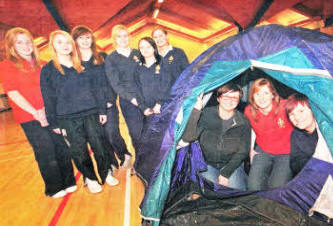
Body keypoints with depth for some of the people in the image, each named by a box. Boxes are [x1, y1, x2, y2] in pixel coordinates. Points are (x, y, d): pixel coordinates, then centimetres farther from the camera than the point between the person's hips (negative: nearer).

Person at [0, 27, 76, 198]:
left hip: (51, 114, 4)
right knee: (45, 152, 1)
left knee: (61, 147, 5)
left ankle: (68, 182, 23)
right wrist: (36, 113, -14)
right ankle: (54, 188, 20)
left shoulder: (41, 65, 13)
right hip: (30, 119, -4)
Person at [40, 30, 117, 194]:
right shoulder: (48, 70, 3)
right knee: (78, 151, 6)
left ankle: (105, 173, 28)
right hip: (68, 119, -1)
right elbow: (48, 99, 2)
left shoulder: (83, 66, 10)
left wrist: (102, 110, 6)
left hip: (91, 113, 2)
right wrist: (55, 123, 0)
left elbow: (96, 88, 10)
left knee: (99, 145, 5)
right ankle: (90, 178, 28)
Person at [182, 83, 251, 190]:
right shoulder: (206, 114, -14)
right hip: (208, 164, -1)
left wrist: (226, 173, -11)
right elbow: (187, 137, -26)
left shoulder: (243, 122, -8)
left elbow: (242, 152, -3)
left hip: (232, 164, 2)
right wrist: (195, 111, -36)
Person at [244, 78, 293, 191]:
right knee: (254, 186, -10)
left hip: (286, 153, -2)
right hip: (262, 152, 2)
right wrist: (250, 150, 7)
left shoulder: (285, 106, -21)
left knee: (276, 187, -12)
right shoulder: (249, 111, -12)